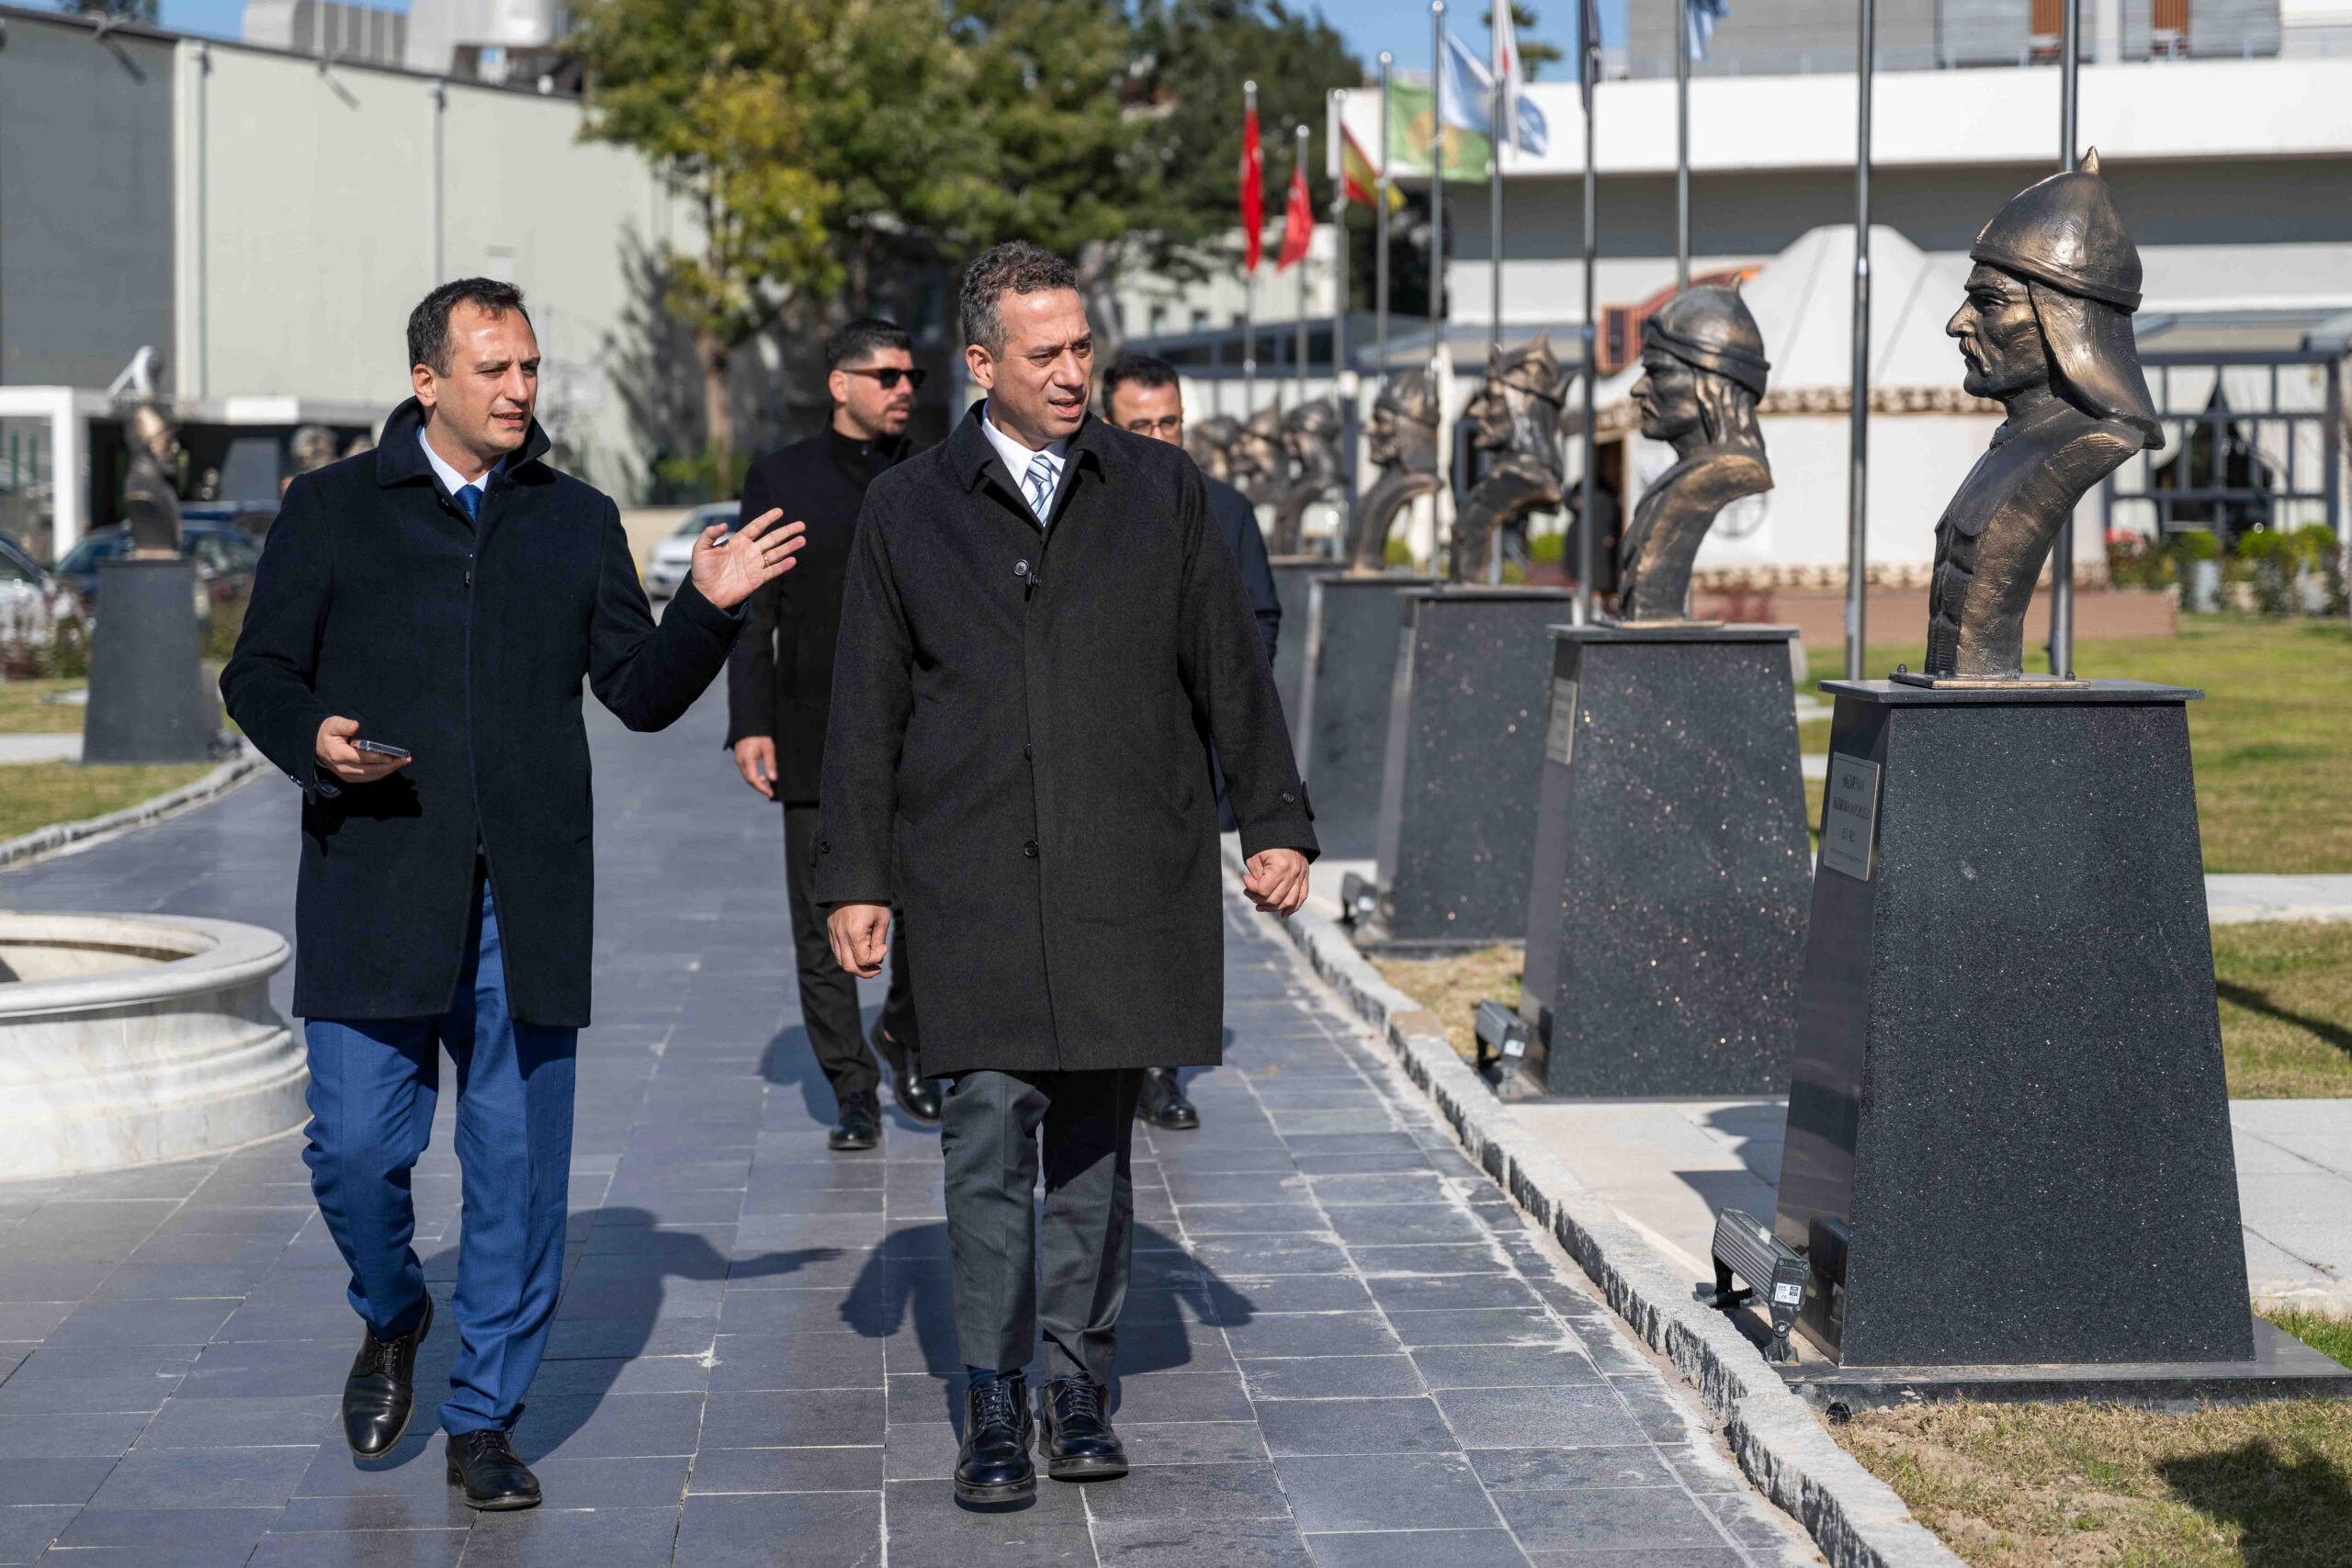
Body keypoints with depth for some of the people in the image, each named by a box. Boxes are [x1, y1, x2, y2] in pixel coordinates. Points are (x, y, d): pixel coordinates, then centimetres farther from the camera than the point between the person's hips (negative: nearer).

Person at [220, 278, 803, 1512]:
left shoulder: (577, 521, 12)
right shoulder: (332, 509, 6)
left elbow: (640, 694, 10)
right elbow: (259, 673, 6)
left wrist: (708, 610, -8)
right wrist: (313, 740, -15)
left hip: (527, 901, 2)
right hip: (376, 892, -2)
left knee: (520, 1166, 2)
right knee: (355, 1146, -5)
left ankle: (483, 1421, 16)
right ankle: (391, 1317, 27)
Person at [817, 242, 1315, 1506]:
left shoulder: (1159, 489, 9)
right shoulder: (907, 510, 7)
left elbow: (1231, 666, 11)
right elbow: (867, 706, 8)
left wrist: (1272, 822, 6)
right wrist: (854, 879, 4)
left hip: (1128, 870, 1)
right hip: (974, 875, -1)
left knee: (1096, 1136, 6)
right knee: (989, 1129, -6)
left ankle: (1077, 1392, 17)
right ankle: (993, 1409, 2)